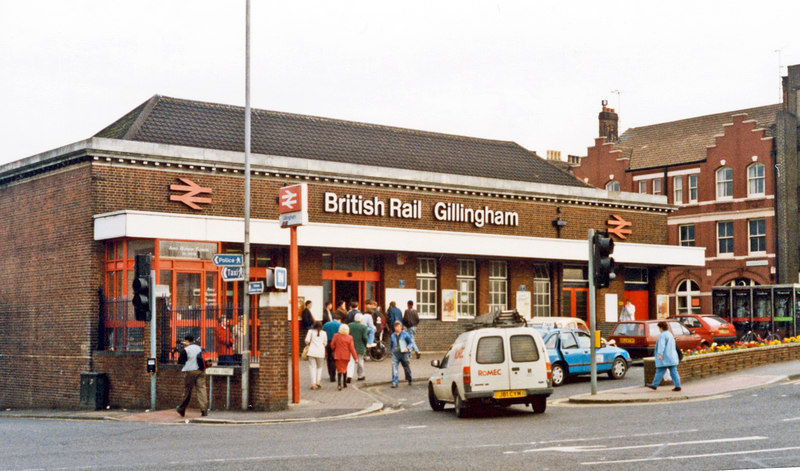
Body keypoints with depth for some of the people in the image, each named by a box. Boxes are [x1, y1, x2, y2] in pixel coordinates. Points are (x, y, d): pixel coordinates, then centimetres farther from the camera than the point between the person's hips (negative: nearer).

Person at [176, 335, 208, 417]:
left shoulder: (186, 350, -7)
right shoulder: (199, 348, 9)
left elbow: (180, 361, -4)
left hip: (190, 371, -4)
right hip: (200, 370, 4)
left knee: (187, 390, 4)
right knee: (202, 389, 0)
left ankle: (182, 410, 18)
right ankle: (204, 409, -8)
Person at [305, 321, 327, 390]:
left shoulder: (310, 331, 3)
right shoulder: (324, 333, 8)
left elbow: (307, 340, -5)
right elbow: (325, 343, 8)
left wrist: (308, 344, 16)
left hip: (312, 351, -1)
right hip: (321, 352, 1)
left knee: (312, 367, 2)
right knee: (319, 367, 18)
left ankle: (313, 383, -5)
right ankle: (318, 381, 4)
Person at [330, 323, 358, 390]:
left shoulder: (336, 336, -8)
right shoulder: (349, 338, -7)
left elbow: (332, 345, -3)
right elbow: (352, 348, -6)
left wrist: (334, 350, 18)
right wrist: (355, 357, -1)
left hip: (338, 355, -1)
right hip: (346, 356, 1)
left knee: (339, 369, 0)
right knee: (344, 369, 19)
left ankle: (339, 384, -18)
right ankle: (344, 383, 25)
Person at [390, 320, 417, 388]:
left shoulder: (405, 334, 0)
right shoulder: (393, 335, 12)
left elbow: (411, 342, 0)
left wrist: (408, 348, -15)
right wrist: (391, 352, 16)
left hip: (403, 353, -2)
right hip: (395, 354, 2)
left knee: (407, 367, 9)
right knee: (394, 367, -12)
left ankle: (409, 380, 33)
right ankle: (394, 383, -12)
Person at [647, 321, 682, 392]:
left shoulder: (662, 335, -10)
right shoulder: (670, 335, 19)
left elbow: (661, 345, -24)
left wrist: (659, 354, -34)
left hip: (665, 358, -8)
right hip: (672, 357, 8)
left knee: (660, 372, -1)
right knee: (674, 372, 3)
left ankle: (654, 385, 7)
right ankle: (678, 386, -4)